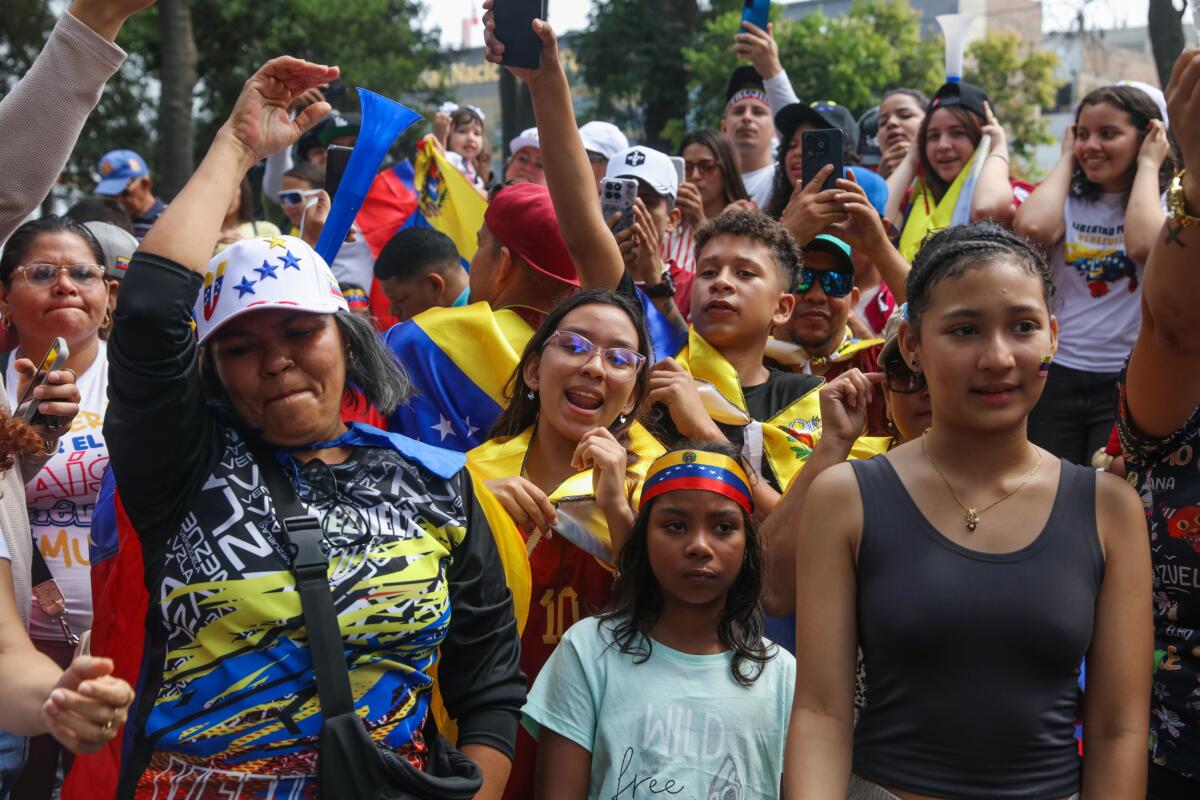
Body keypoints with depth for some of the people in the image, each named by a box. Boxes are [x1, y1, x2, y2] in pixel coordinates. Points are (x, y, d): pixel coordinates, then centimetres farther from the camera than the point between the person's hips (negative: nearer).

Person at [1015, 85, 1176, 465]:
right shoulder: (1071, 200, 8)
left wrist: (1147, 165, -9)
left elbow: (1143, 245, -24)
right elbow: (1030, 228, -15)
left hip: (1132, 380, -3)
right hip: (1058, 376, 3)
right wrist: (1066, 160, 1)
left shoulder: (1169, 201, -1)